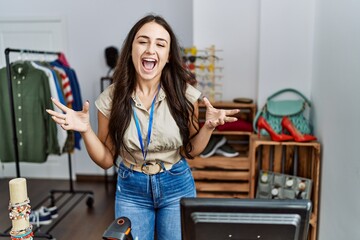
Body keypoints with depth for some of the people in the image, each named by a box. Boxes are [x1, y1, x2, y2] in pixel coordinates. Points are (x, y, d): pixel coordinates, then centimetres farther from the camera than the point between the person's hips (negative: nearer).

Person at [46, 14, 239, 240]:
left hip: (177, 187, 0)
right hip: (131, 190, 0)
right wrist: (86, 130, -20)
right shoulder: (111, 98, -12)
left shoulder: (184, 94, -12)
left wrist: (208, 126, -18)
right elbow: (106, 160, -4)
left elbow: (190, 151, -1)